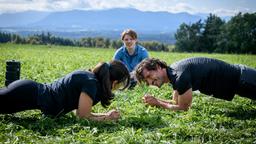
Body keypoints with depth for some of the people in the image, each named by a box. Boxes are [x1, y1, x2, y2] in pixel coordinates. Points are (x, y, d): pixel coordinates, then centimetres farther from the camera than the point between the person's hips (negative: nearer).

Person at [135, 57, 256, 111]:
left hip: (240, 78, -8)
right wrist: (154, 100, -9)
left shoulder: (180, 75, -32)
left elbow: (183, 107, -25)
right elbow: (177, 103, 5)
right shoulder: (172, 72, -2)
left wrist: (157, 103, -17)